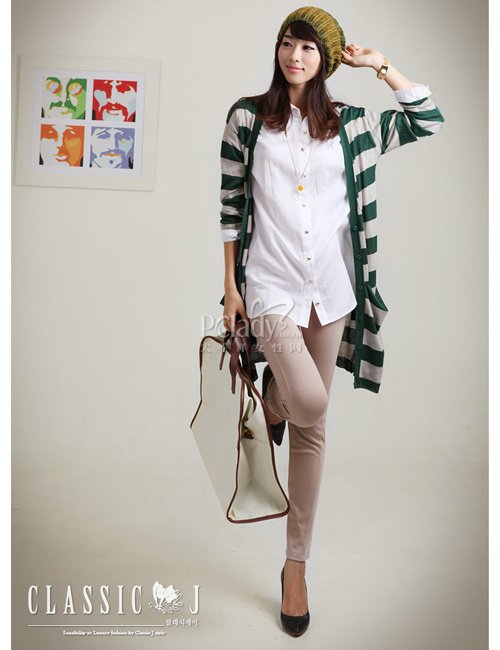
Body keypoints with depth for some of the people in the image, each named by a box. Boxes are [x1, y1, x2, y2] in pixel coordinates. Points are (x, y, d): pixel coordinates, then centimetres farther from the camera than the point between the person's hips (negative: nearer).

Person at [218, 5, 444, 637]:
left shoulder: (349, 124, 9)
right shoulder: (247, 116, 4)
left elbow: (429, 120, 14)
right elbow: (231, 204, 3)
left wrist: (381, 65, 8)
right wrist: (230, 284, 0)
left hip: (330, 287, 3)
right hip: (270, 283, -2)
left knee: (311, 429, 6)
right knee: (311, 404, -25)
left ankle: (296, 563, 21)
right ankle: (272, 391, 16)